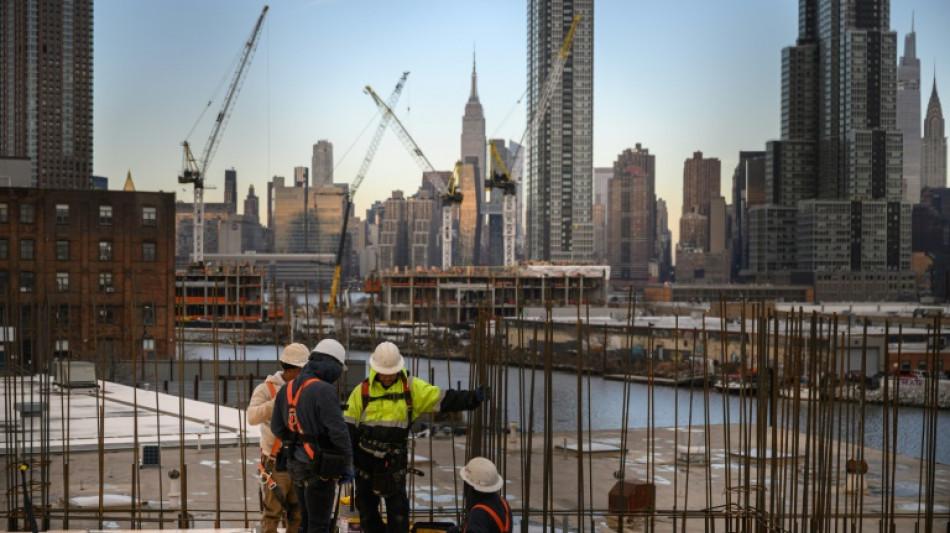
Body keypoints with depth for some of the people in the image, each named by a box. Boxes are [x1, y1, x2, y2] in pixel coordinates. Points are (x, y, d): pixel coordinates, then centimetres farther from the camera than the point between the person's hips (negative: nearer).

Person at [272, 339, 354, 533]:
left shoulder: (286, 389, 7)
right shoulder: (323, 390, -19)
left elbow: (277, 427, 14)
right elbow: (338, 431, -21)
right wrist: (347, 464, -11)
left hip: (296, 465, 8)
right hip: (319, 468, -8)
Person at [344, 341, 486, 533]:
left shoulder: (411, 387, -2)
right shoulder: (362, 391, 0)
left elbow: (444, 399, -7)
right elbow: (349, 428, 3)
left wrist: (473, 398, -19)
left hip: (395, 460, -2)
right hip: (365, 459, 2)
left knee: (398, 509, -1)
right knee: (366, 506, 11)